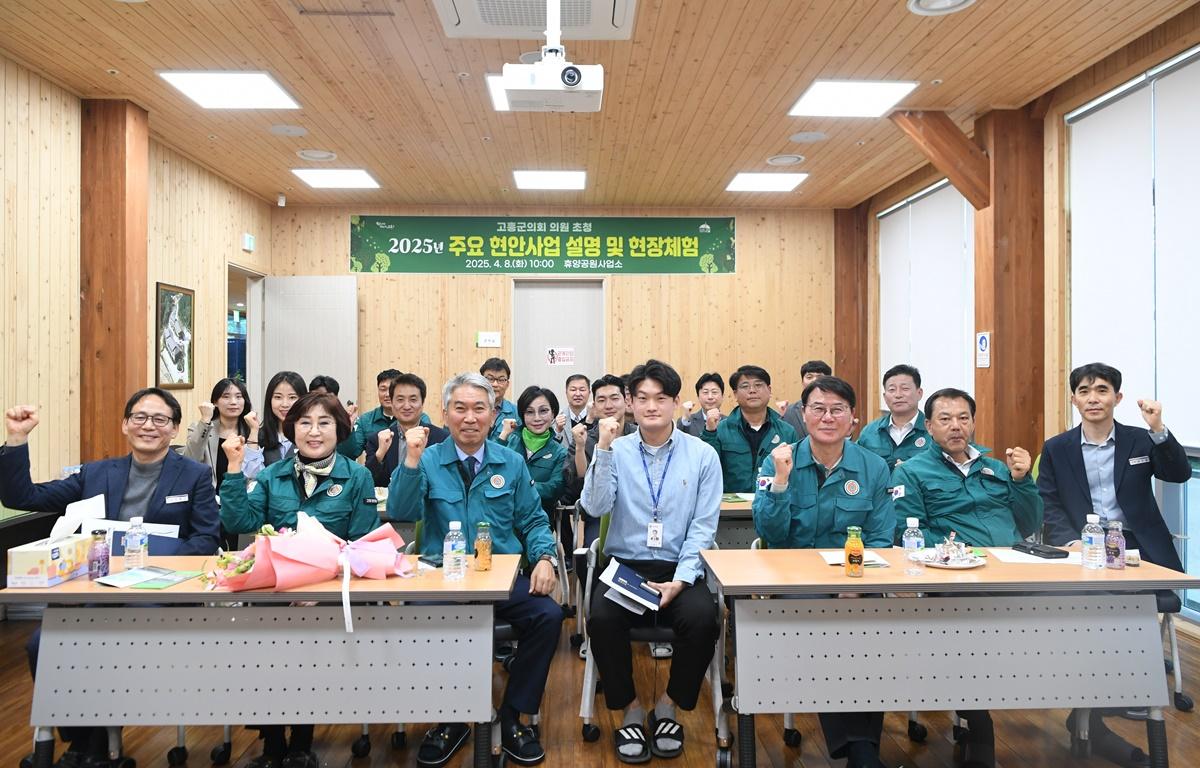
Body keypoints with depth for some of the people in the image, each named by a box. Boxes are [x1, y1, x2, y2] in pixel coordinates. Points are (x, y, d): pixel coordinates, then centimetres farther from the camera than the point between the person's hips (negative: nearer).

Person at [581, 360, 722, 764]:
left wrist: (680, 582, -14)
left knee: (702, 618, -28)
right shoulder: (617, 450, 2)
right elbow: (595, 508, -11)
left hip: (680, 569, 0)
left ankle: (668, 704, 1)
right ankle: (630, 708, 0)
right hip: (624, 566, 0)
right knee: (601, 619, -28)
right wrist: (604, 449, -20)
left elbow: (703, 527, -3)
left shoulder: (703, 455, 1)